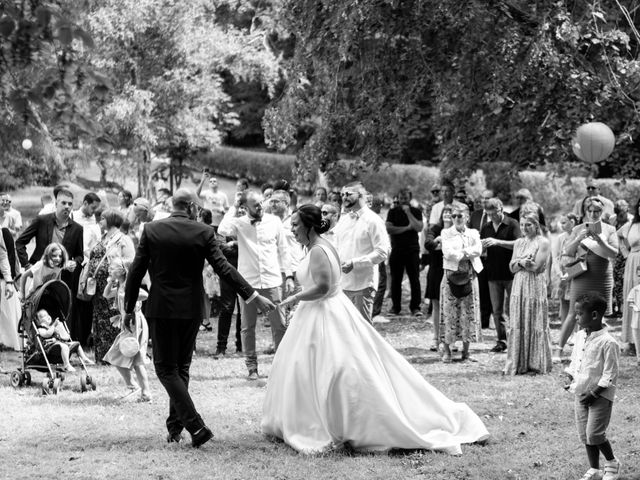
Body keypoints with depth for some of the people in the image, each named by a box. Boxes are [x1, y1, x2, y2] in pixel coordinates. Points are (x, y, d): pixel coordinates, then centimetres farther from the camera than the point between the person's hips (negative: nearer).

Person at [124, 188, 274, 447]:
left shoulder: (151, 230, -4)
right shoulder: (203, 232, -5)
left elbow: (136, 271, -3)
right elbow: (223, 268, -7)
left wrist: (129, 308, 5)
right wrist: (253, 297, -3)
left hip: (161, 309, -2)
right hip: (191, 309, 2)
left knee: (166, 369, 1)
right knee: (181, 367, 16)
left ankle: (196, 426, -11)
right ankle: (175, 426, 18)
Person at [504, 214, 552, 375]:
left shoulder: (542, 242, -3)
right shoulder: (518, 243, 16)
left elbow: (536, 266, -12)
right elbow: (512, 267, 11)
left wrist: (520, 261, -2)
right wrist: (523, 262, -8)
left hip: (535, 287, -6)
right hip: (519, 287, 6)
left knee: (535, 325, -3)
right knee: (518, 325, 3)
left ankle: (537, 364, 3)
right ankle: (518, 363, 7)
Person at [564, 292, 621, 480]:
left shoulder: (607, 342, -19)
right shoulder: (580, 336, 4)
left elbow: (610, 376, -17)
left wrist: (594, 393, -18)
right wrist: (571, 381, 3)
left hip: (600, 396, -7)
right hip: (581, 394, 7)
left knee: (594, 434, -8)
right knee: (585, 435, 10)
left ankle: (612, 463, 16)